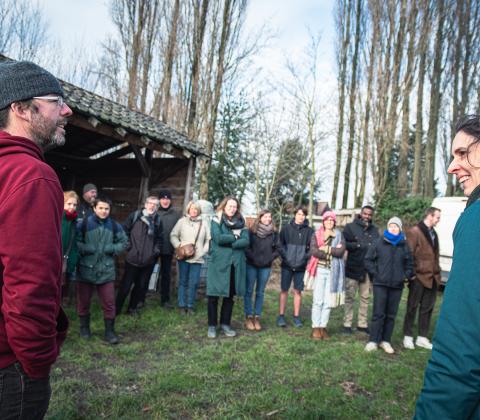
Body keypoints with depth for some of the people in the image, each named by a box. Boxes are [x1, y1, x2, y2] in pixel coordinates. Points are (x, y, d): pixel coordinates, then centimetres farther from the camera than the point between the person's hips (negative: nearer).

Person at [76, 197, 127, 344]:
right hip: (86, 269, -1)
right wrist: (85, 249, -20)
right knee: (83, 301, 14)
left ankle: (109, 331, 16)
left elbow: (124, 242, 10)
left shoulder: (115, 226, 1)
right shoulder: (83, 224, -9)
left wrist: (113, 249, -6)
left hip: (106, 271, 2)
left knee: (109, 302, 4)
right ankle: (84, 327, 34)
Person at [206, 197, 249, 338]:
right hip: (218, 262, -3)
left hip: (236, 263, 3)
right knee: (213, 295, 1)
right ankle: (212, 325, 15)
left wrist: (227, 242, -14)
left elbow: (246, 241, -5)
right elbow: (218, 238, -16)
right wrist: (235, 237, -8)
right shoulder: (216, 220, 0)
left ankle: (225, 324, 24)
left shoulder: (241, 222, 9)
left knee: (230, 295, 11)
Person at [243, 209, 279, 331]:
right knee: (249, 291, 2)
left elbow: (277, 248, 7)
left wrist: (270, 258, -5)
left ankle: (257, 317, 15)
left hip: (266, 267, 2)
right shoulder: (252, 231, -5)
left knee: (260, 293, 8)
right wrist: (252, 257, -11)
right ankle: (248, 317, 10)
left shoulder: (274, 233, 3)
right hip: (251, 265, -2)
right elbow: (246, 246, -6)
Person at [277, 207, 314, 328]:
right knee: (284, 290, 6)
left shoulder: (309, 231, 0)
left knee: (297, 291, 8)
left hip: (301, 266, 0)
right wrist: (285, 257, -9)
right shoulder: (287, 229, 0)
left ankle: (296, 316, 18)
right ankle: (281, 316, 14)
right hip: (287, 265, 0)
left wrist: (305, 258, -10)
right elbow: (280, 245, 0)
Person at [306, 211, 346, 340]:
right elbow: (313, 251, -11)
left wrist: (326, 249, -13)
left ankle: (323, 327, 12)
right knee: (318, 300, -3)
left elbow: (341, 251, -6)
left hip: (334, 271, 2)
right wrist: (333, 251, -12)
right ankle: (315, 328, 3)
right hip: (320, 269, -2)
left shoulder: (339, 235, 9)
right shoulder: (316, 234, 4)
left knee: (328, 301, 4)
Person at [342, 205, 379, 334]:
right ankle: (347, 324, 8)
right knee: (349, 297, 1)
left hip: (368, 269, 4)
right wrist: (359, 245, -13)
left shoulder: (375, 230, 11)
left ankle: (362, 324, 20)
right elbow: (344, 243, -8)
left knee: (365, 298, 10)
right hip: (353, 268, -4)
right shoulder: (351, 227, 0)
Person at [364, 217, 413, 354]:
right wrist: (375, 274, -4)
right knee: (378, 313, -2)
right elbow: (368, 260, 2)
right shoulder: (379, 242, -1)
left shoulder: (404, 245, 5)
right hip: (380, 284, -2)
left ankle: (385, 341, 17)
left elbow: (409, 264, 13)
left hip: (397, 285, 2)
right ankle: (373, 341, 4)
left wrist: (405, 276, 1)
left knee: (391, 314, 8)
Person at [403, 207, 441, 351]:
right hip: (419, 276, -7)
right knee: (412, 307, 3)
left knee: (427, 308, 11)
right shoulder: (415, 232, -9)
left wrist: (437, 272, 12)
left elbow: (436, 254, 17)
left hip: (432, 277, 7)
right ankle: (408, 337, 13)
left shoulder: (433, 233, 14)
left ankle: (422, 338, 21)